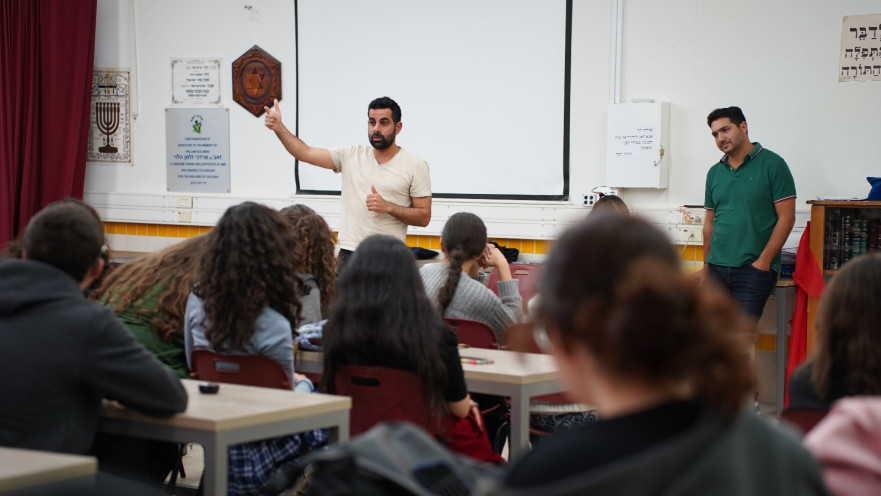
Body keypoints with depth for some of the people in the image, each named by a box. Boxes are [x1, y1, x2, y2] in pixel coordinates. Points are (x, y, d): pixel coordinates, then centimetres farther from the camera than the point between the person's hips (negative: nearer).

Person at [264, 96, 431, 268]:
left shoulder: (415, 165, 0)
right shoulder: (350, 155, 9)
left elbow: (424, 217, -1)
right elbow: (305, 153, 3)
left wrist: (388, 207, -14)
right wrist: (279, 128, -10)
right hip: (348, 253, 3)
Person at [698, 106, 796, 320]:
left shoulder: (772, 164, -2)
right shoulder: (714, 173, 15)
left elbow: (786, 217, -6)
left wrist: (763, 261, -12)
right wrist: (706, 266, 13)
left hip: (753, 269, -5)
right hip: (717, 268, 5)